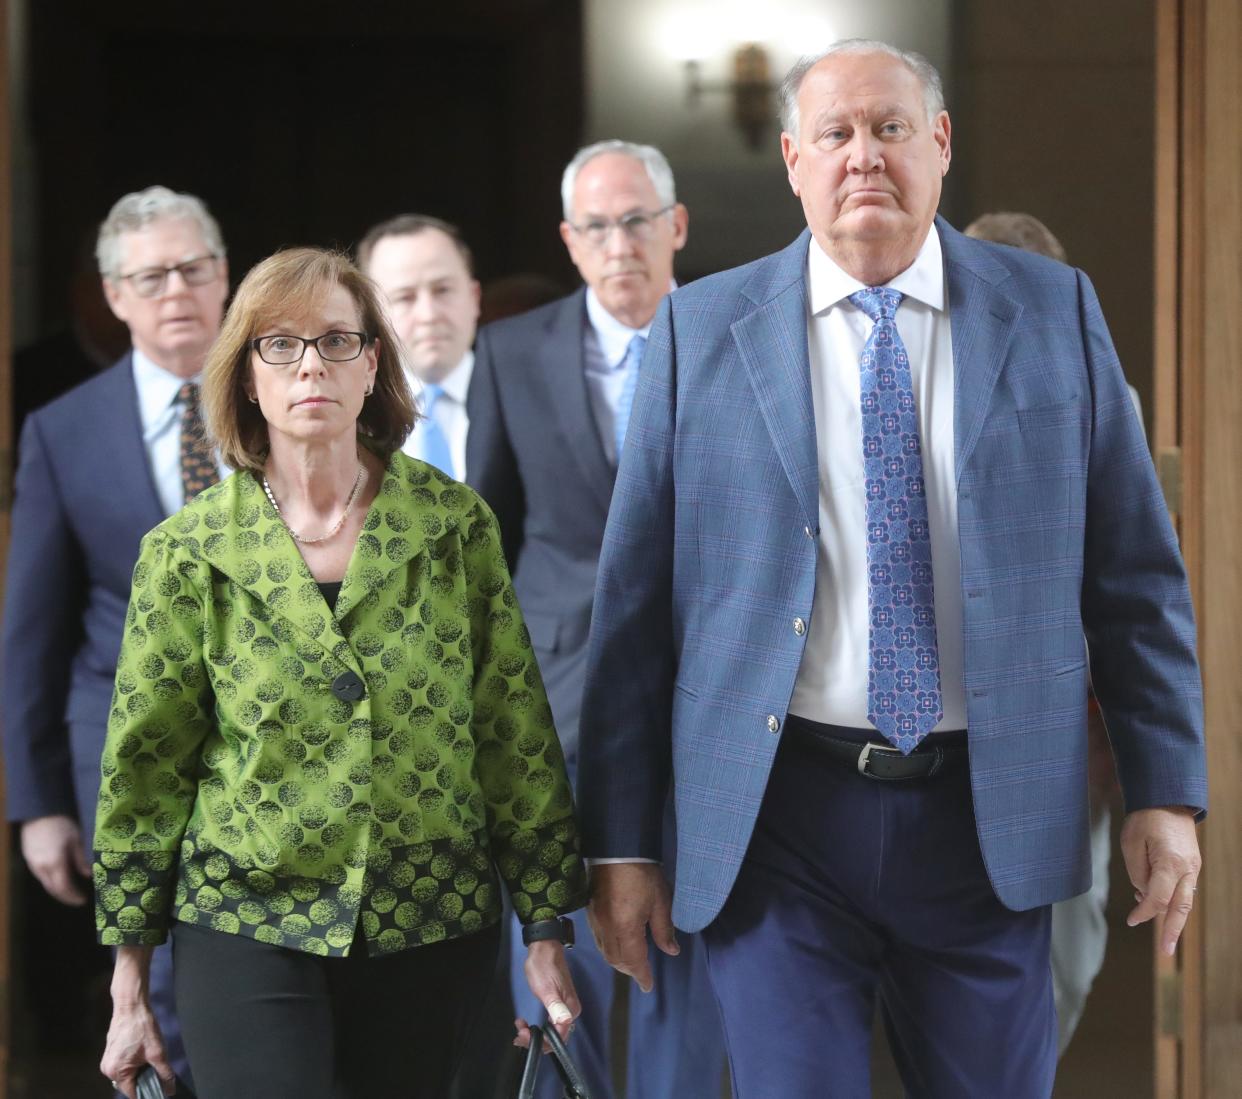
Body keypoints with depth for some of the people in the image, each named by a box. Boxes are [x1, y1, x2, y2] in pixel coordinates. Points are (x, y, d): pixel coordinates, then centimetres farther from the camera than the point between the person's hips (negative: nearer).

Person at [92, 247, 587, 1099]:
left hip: (434, 932, 2)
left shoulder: (456, 525, 0)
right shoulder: (188, 553, -2)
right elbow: (145, 767, 3)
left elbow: (516, 735, 3)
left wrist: (546, 933, 2)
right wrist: (130, 984, 4)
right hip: (245, 926, -1)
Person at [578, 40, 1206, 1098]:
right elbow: (635, 601, 3)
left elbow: (1136, 573, 6)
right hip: (778, 814, -1)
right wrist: (620, 841, 0)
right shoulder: (702, 331, 2)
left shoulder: (1054, 312, 5)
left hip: (988, 815, 1)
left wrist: (1166, 791, 0)